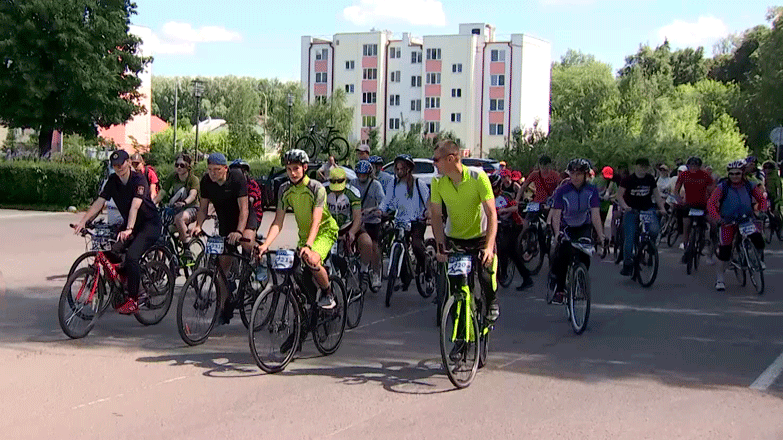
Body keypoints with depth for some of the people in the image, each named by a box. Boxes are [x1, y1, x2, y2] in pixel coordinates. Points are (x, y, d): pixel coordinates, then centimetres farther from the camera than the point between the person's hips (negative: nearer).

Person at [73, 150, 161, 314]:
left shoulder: (139, 180, -19)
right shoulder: (113, 181, 0)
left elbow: (135, 206, -33)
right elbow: (99, 202, -8)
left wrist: (128, 230, -46)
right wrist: (83, 221, -21)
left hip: (150, 224, -7)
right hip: (130, 224, 7)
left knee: (132, 256, -25)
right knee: (111, 253, -10)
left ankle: (133, 301, -16)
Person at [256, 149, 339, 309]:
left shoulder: (316, 188, -21)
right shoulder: (285, 190, -7)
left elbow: (316, 221, -29)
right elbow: (278, 222, -10)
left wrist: (308, 246, -45)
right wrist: (265, 245, -25)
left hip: (325, 231, -6)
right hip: (304, 233, 6)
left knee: (312, 260, -31)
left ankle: (328, 293, -7)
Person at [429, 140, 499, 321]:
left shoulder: (478, 177, -21)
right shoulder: (438, 182, -11)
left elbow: (491, 213, -22)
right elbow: (436, 215, -7)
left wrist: (489, 247, -32)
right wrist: (440, 246, -19)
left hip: (480, 237, -2)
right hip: (453, 238, 3)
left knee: (487, 277, -17)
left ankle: (492, 303, 16)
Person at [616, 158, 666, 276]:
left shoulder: (650, 179, 2)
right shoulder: (629, 180, -8)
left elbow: (656, 195, 9)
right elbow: (619, 195, -9)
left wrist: (661, 208, -4)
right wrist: (624, 206, -25)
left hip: (648, 208, 2)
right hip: (632, 210, -2)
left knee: (654, 229, -25)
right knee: (629, 238, -8)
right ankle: (627, 264, 5)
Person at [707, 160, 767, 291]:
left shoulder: (750, 186, -3)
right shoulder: (722, 187, -11)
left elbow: (762, 198, 3)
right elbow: (711, 203, -18)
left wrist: (761, 212, -16)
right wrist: (717, 218, -32)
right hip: (728, 222, -2)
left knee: (758, 239, -21)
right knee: (724, 251, -4)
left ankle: (760, 260, 10)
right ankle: (719, 279, 9)